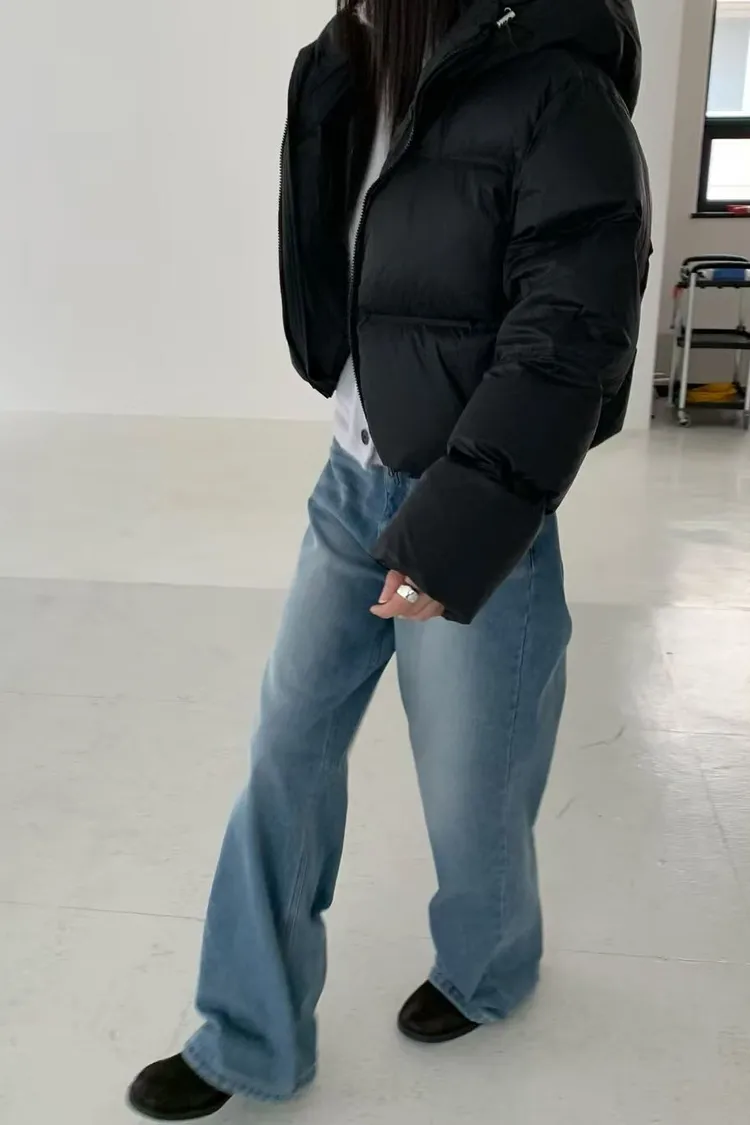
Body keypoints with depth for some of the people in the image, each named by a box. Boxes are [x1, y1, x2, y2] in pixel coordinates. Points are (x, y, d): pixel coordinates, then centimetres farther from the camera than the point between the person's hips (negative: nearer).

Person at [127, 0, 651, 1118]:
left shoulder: (556, 94, -14)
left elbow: (563, 347, -21)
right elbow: (332, 290, 9)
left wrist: (452, 536, -23)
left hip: (471, 511, -7)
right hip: (352, 483, 7)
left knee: (468, 793, 11)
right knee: (287, 751, 9)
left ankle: (486, 972, 45)